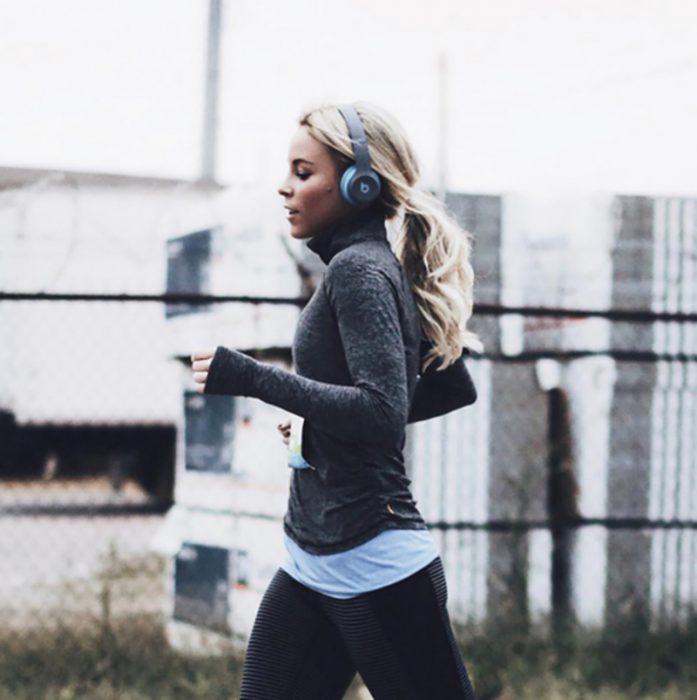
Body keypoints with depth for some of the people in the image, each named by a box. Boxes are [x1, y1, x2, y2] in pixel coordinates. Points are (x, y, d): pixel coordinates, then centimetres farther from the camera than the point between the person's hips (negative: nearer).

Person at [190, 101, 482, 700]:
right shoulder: (391, 271, 12)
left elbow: (381, 413, -25)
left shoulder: (359, 271, -14)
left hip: (374, 569, -10)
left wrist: (251, 378, -23)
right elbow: (457, 389, 21)